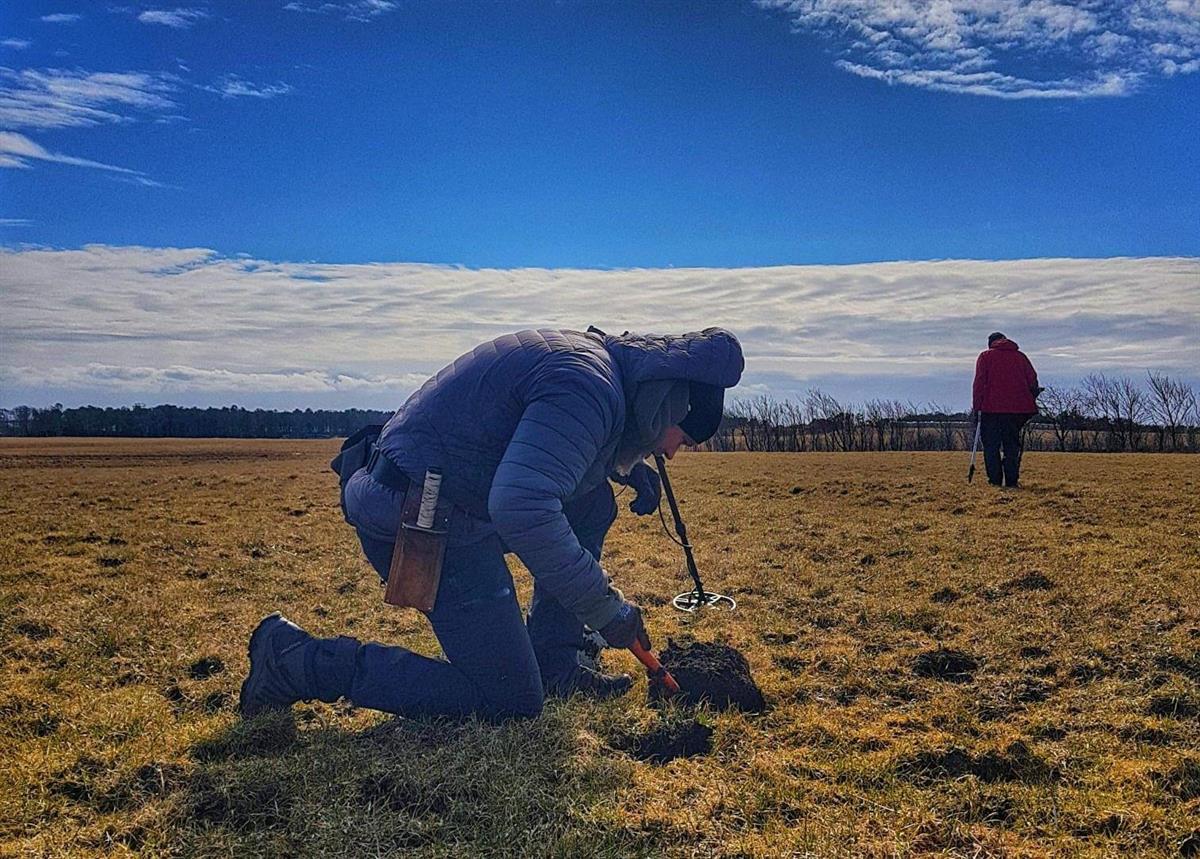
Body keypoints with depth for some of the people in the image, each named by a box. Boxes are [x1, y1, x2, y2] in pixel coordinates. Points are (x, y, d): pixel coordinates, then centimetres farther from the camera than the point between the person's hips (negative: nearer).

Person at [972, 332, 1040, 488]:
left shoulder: (985, 356, 5)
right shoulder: (1020, 356, 14)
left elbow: (979, 383, -3)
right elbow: (1032, 380, 9)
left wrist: (976, 407, -3)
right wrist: (1031, 402, 14)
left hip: (991, 408, -3)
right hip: (1017, 408, 3)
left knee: (991, 445, 3)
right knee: (1012, 445, 9)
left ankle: (995, 479, -2)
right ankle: (1012, 480, 3)